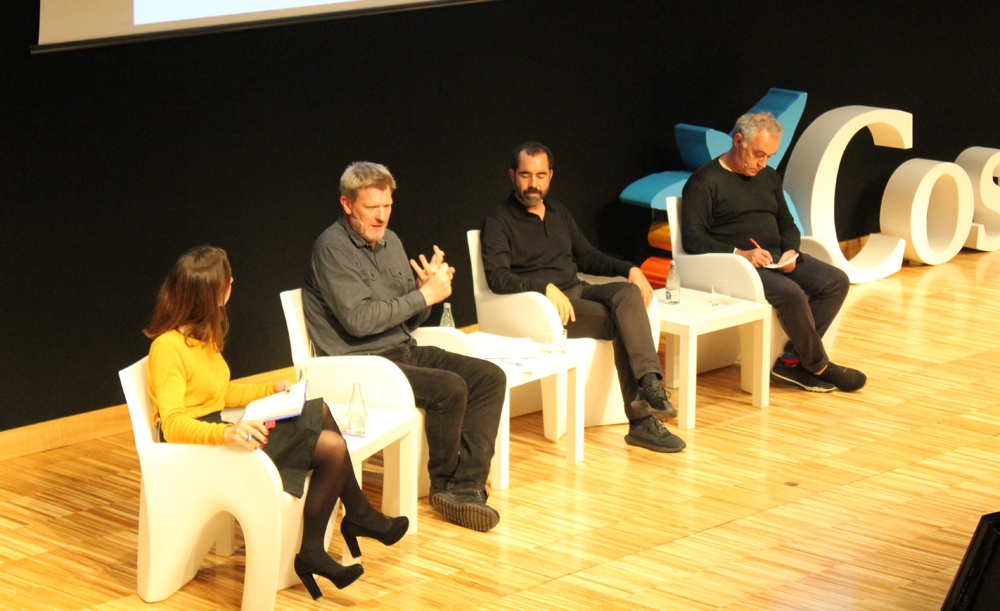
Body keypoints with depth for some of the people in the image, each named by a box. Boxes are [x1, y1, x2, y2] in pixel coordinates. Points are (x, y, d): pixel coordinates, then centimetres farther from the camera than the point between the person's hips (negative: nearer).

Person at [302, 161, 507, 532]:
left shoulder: (390, 242, 14)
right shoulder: (333, 247, -12)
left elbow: (409, 321, 15)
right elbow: (358, 320, -21)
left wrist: (427, 288, -7)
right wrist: (425, 295, -16)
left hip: (403, 350, 9)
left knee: (490, 377, -8)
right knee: (449, 388, -27)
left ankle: (467, 486, -15)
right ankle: (445, 483, -3)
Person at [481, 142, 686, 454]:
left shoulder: (559, 213, 22)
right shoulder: (499, 221, -1)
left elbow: (588, 257, 28)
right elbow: (497, 278, -13)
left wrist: (630, 269, 10)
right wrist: (546, 287, -28)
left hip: (576, 290, 6)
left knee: (628, 293, -27)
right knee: (622, 322, -27)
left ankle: (649, 383, -40)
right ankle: (642, 419, -32)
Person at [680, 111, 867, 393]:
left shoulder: (769, 177, 19)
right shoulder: (706, 181, -6)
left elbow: (786, 223, 24)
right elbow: (693, 239, -14)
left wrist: (791, 251, 0)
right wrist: (740, 254, -25)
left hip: (775, 259, 8)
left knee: (836, 282, -12)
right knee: (791, 293, -33)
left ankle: (792, 360, -15)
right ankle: (819, 367, -12)